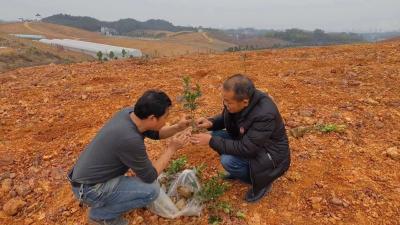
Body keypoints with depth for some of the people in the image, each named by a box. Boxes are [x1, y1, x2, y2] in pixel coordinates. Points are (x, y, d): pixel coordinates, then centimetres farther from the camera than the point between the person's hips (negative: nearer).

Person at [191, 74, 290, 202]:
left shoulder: (265, 115, -36)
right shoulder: (236, 100, -15)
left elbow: (245, 149, -33)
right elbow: (225, 118, 6)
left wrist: (211, 141, -31)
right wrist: (211, 123, -16)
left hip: (271, 155, -7)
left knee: (228, 161, -27)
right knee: (216, 135, -6)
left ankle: (262, 181, 2)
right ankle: (239, 171, 13)